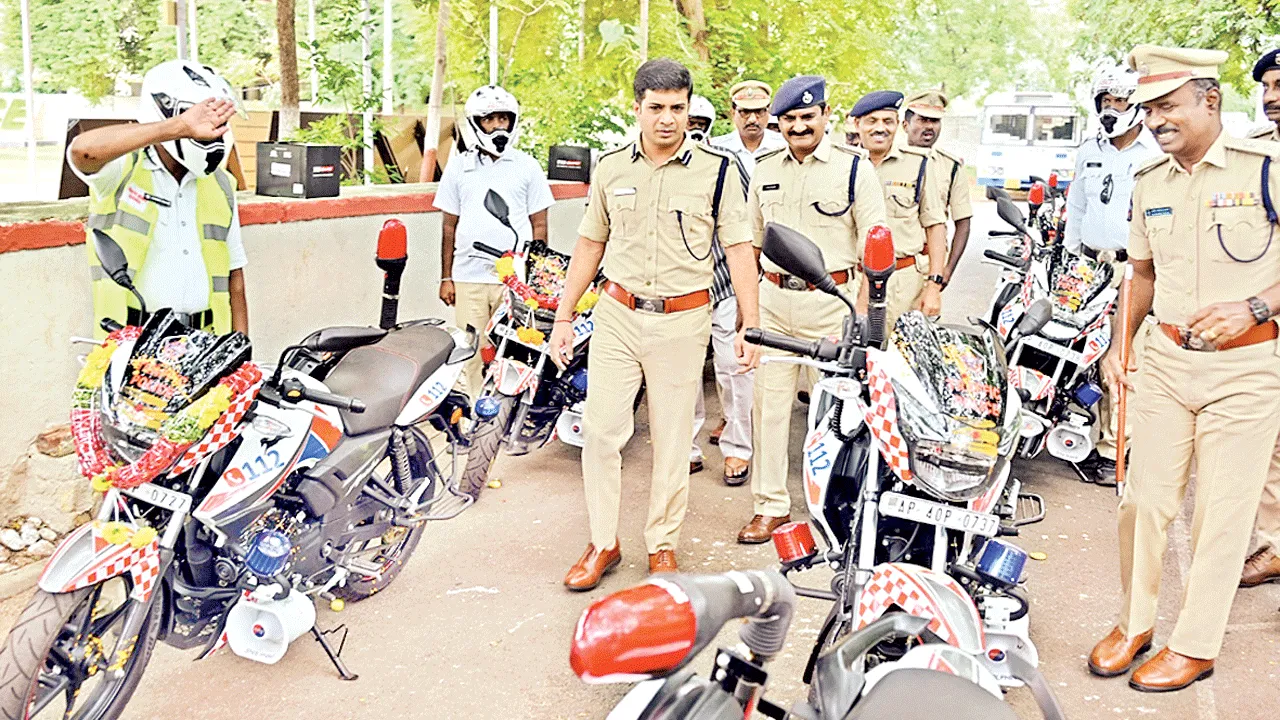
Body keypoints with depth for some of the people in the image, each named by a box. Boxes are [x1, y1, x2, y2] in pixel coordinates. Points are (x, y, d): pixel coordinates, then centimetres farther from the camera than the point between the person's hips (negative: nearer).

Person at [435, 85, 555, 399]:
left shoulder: (526, 166, 7)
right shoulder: (459, 167, 11)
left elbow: (539, 225, 8)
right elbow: (449, 226, 12)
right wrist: (446, 277, 8)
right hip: (468, 278, 1)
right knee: (473, 354, 2)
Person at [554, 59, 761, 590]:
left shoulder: (717, 169, -2)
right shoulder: (611, 168, 6)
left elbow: (739, 250, -1)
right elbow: (590, 244, 13)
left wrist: (750, 325, -7)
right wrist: (563, 317, 11)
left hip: (682, 321, -2)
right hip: (617, 314, 2)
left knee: (672, 440, 6)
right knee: (600, 431, -1)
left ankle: (663, 545, 21)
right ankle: (603, 543, 14)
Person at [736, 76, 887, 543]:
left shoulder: (854, 168, -1)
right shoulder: (764, 171, 12)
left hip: (831, 299, -4)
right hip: (772, 297, 4)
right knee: (769, 401, 4)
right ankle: (770, 504, 15)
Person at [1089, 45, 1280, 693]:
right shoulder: (1148, 182, 10)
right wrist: (1119, 344, 11)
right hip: (1167, 360, 5)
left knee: (1222, 512, 2)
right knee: (1143, 498, 7)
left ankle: (1195, 645, 15)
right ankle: (1133, 621, 24)